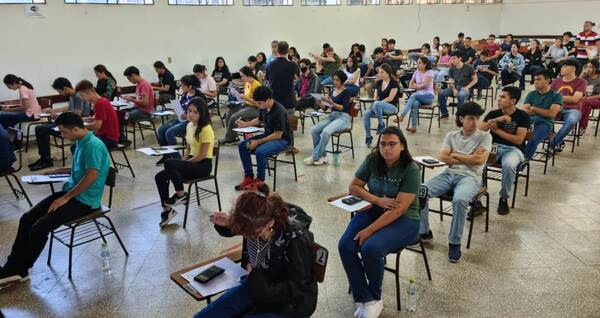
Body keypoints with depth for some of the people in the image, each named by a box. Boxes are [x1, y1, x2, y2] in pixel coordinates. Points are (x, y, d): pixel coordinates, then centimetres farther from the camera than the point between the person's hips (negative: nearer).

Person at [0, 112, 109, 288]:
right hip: (72, 192, 10)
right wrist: (56, 171, 18)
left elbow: (91, 176, -25)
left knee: (39, 228, -17)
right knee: (27, 219, -1)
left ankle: (20, 271, 3)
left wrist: (65, 198, -19)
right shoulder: (80, 142, 11)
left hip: (85, 200, -10)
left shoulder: (93, 145, -20)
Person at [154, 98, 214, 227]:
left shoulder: (206, 129, -16)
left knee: (169, 163, -29)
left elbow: (202, 155, -17)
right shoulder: (189, 125, 9)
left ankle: (181, 195, -10)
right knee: (160, 177, -7)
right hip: (192, 162, 8)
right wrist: (182, 161, 1)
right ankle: (167, 209, 7)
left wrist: (184, 163, -11)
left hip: (203, 165, -8)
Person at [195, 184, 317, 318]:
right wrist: (225, 223, -14)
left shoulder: (297, 241, -32)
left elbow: (296, 292, -23)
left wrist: (256, 277, -23)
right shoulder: (254, 222, -16)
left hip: (287, 304, -6)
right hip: (255, 284, 6)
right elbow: (236, 229, 9)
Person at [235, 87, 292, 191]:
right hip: (269, 135, 9)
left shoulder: (279, 111, -27)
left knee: (260, 151, -33)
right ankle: (248, 177, 2)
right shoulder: (263, 107, -3)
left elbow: (278, 135, -25)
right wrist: (246, 124, 2)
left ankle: (259, 180, -12)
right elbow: (259, 120, 20)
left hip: (283, 139, -9)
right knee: (242, 145, -4)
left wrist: (258, 142, -24)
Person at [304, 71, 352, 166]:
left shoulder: (347, 92, -2)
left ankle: (315, 157, -21)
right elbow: (325, 107, 14)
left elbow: (344, 108, -16)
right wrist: (319, 103, -8)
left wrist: (332, 103, -29)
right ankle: (322, 156, -11)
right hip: (332, 115, 6)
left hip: (343, 117, -6)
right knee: (314, 130, -19)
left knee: (326, 131, -33)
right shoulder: (332, 90, 15)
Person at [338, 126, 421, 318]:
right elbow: (354, 187, 4)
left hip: (403, 220, -5)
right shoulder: (372, 160, -4)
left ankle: (374, 299, -2)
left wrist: (369, 230, -26)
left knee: (370, 248, -29)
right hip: (373, 211, 5)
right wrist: (378, 200, -12)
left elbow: (398, 210, -23)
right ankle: (365, 299, -10)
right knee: (345, 246, -20)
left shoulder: (411, 170, -17)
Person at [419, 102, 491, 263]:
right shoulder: (451, 136, 15)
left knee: (460, 200, -38)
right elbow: (443, 157, 0)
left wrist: (455, 155, 1)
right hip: (449, 174, 4)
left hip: (470, 176, -3)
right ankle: (424, 232, -3)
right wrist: (469, 158, -4)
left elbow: (479, 160, -8)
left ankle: (454, 242, -19)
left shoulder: (485, 136, 7)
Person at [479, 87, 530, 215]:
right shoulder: (493, 113, 5)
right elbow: (479, 130, -7)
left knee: (509, 164, -38)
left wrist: (497, 130, -15)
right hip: (494, 147, 3)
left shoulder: (522, 116, -3)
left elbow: (519, 140, -12)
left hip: (513, 149, -3)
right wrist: (497, 120, -17)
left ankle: (504, 198, -14)